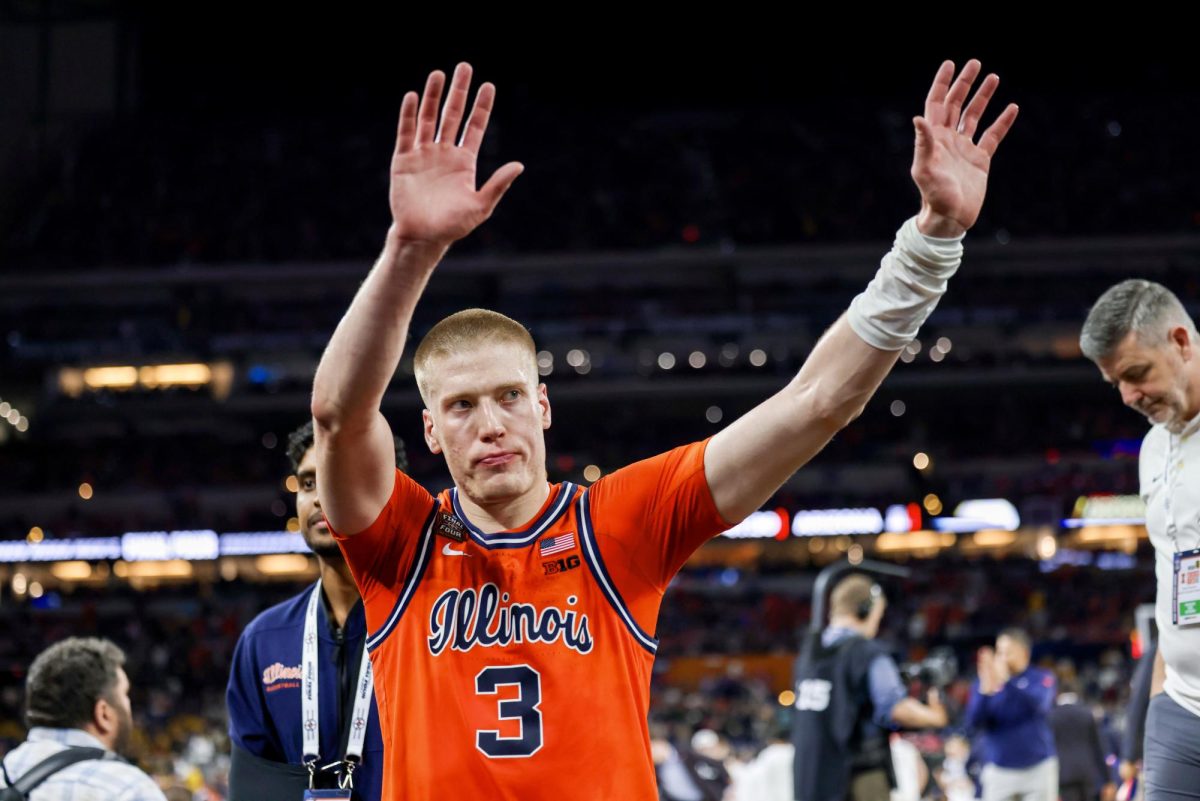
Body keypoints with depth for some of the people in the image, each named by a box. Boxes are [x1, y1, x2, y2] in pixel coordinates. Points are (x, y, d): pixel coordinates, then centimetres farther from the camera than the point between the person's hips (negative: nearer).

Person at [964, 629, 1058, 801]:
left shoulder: (1042, 678, -2)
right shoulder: (983, 682, 3)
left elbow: (1038, 704, -23)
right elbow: (973, 722, -8)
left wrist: (1005, 683, -37)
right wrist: (985, 691, -26)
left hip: (1037, 768, -1)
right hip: (999, 772, 1)